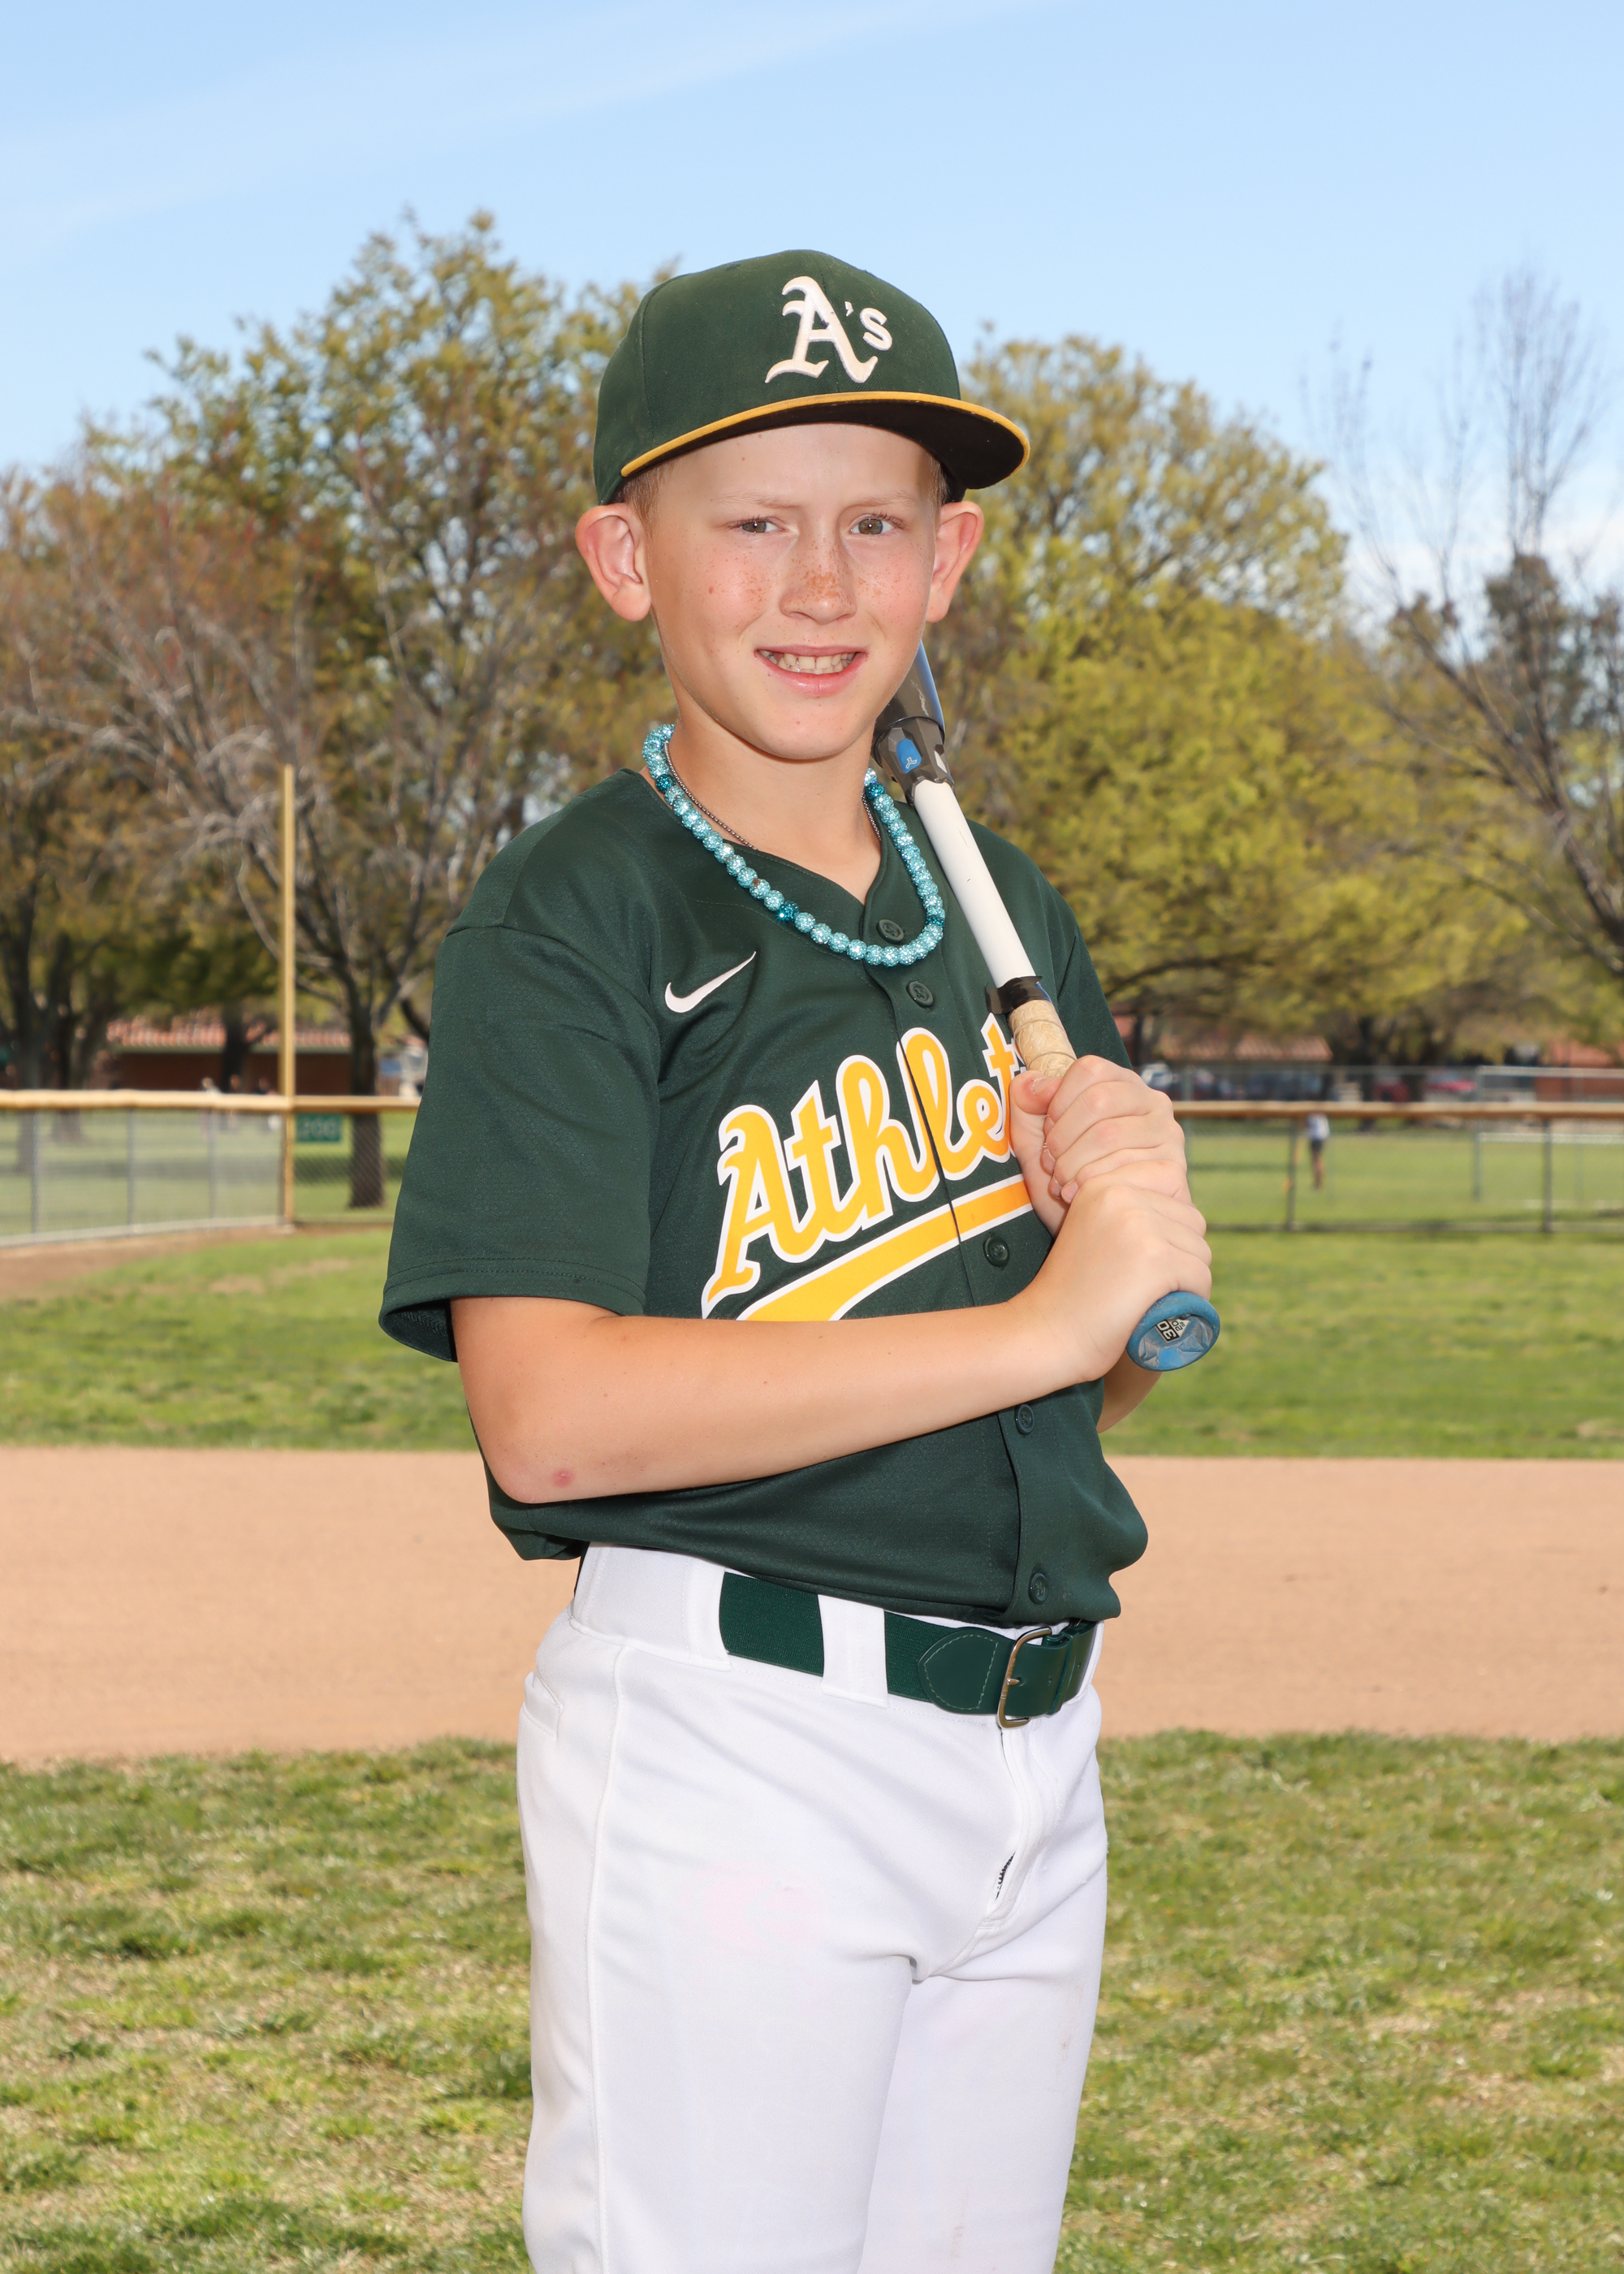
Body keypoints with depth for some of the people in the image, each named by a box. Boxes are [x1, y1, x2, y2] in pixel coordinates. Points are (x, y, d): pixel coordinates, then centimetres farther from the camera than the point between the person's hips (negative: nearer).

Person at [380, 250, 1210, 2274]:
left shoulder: (1001, 906, 14)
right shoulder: (570, 921, -8)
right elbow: (551, 1419, -21)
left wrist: (1131, 1205, -6)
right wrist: (1040, 1322, -19)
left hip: (1031, 1746, 7)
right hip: (730, 1741, -7)